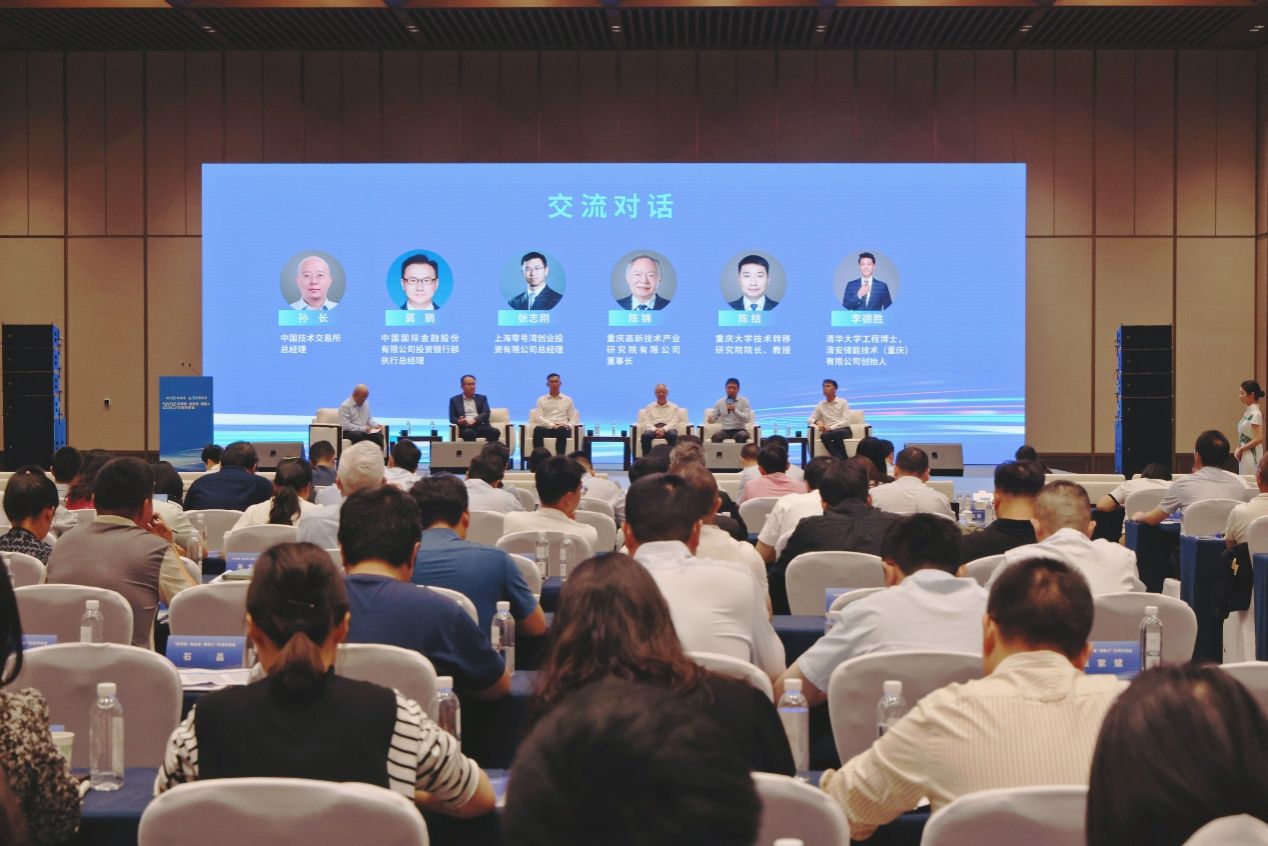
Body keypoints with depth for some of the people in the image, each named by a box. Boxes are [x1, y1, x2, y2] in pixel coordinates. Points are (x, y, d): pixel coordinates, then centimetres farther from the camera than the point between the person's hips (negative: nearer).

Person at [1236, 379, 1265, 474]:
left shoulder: (1255, 414, -14)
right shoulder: (1248, 412, 11)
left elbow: (1259, 439, -20)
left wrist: (1241, 449, -14)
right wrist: (1239, 449, 2)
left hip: (1252, 456, -8)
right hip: (1245, 455, 8)